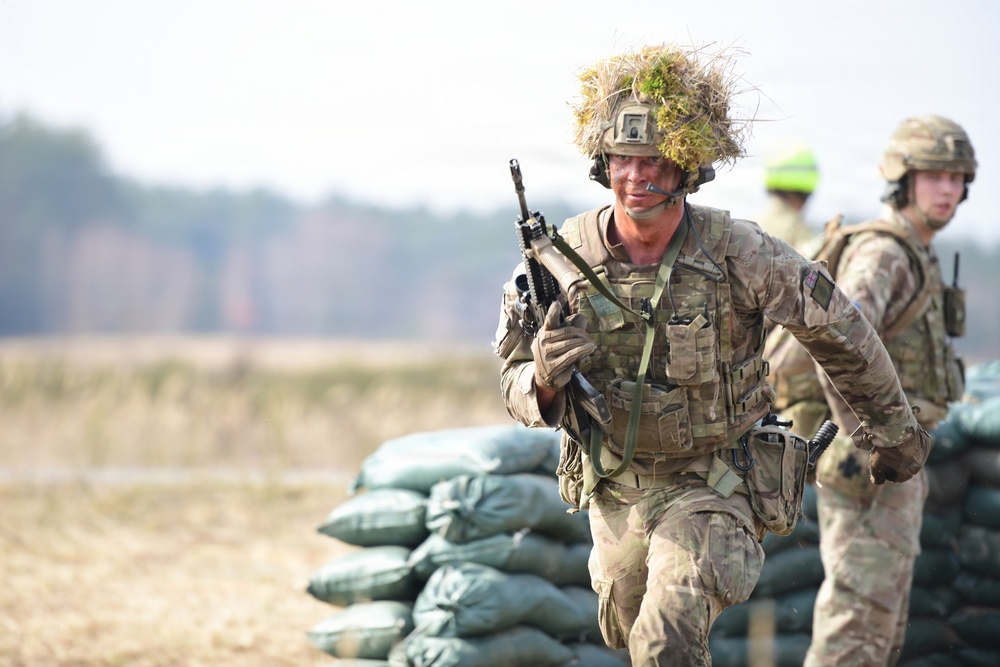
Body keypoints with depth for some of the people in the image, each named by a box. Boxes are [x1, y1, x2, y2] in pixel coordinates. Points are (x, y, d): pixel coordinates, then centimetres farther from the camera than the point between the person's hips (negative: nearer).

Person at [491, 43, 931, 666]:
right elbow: (519, 389, -9)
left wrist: (893, 425, 5)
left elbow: (837, 326, -7)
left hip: (711, 488, -4)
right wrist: (545, 380, -35)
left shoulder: (737, 253, -23)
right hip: (614, 490, 4)